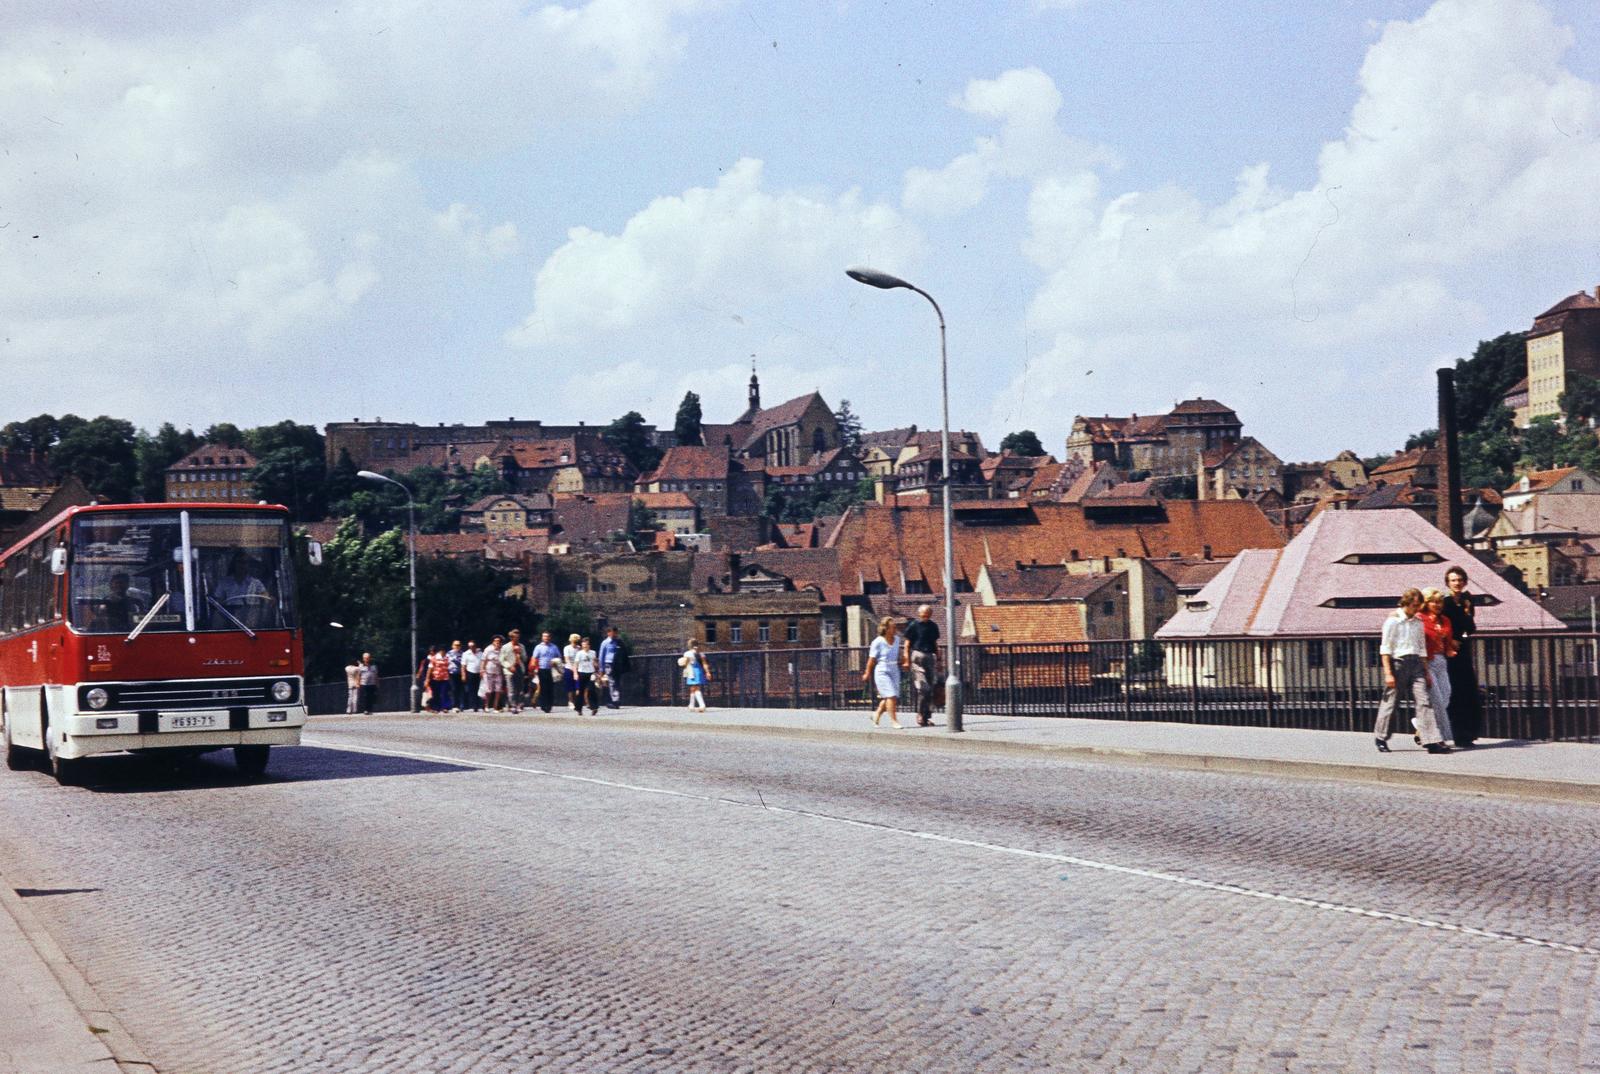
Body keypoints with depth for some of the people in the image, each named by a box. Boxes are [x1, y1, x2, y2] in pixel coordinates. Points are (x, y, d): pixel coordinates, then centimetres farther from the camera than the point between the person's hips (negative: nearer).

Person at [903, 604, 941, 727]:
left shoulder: (933, 626, 14)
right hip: (918, 656, -5)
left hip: (931, 657, 5)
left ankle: (928, 717, 11)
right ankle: (921, 717, -6)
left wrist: (938, 660, 19)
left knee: (931, 688, 4)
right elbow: (907, 644, 1)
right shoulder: (914, 626, 0)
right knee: (923, 688, -12)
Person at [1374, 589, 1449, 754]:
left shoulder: (1418, 622, 14)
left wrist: (1426, 671, 16)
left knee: (1423, 701, -6)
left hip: (1415, 665, 5)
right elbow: (1385, 649, -6)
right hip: (1398, 662, -5)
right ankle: (1381, 739, 18)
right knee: (1390, 702, 2)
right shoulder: (1393, 621, -3)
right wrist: (1388, 673, -12)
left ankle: (1432, 741, -13)